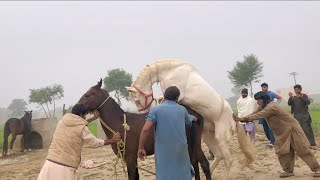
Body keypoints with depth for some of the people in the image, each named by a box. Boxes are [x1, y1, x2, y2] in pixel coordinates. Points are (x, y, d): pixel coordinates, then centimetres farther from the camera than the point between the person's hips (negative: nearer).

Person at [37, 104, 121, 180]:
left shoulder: (63, 121, 9)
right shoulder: (82, 128, -7)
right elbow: (95, 142, 7)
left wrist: (94, 118, 40)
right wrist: (113, 140, 20)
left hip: (50, 164, 5)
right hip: (64, 168, -5)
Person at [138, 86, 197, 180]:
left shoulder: (155, 109, -4)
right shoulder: (182, 109, 9)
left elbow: (146, 129, -15)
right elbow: (189, 120, 31)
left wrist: (141, 148, -7)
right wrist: (194, 118, 55)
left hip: (163, 150, -2)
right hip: (181, 148, 3)